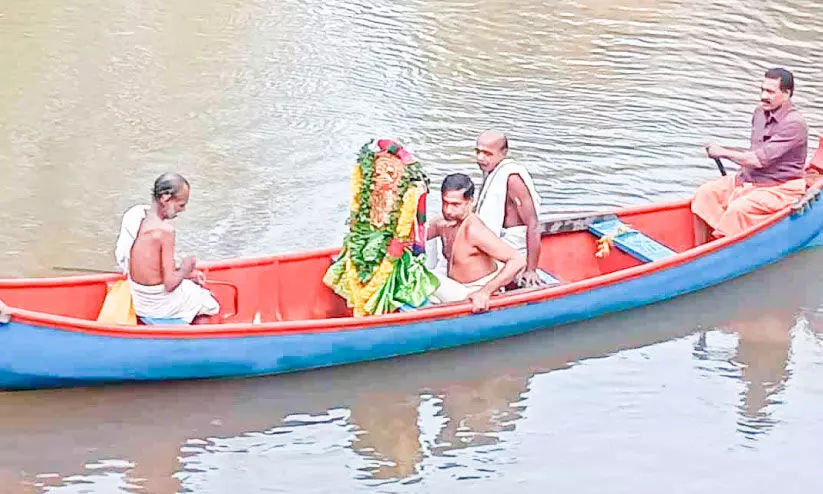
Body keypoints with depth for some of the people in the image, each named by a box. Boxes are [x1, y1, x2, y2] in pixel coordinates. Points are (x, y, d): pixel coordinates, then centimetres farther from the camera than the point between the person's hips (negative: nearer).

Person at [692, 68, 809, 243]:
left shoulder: (794, 124, -19)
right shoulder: (760, 112, 8)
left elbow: (760, 160, -22)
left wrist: (723, 152, -14)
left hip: (780, 188, -8)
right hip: (748, 179, 9)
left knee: (738, 209, -32)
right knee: (705, 193, -8)